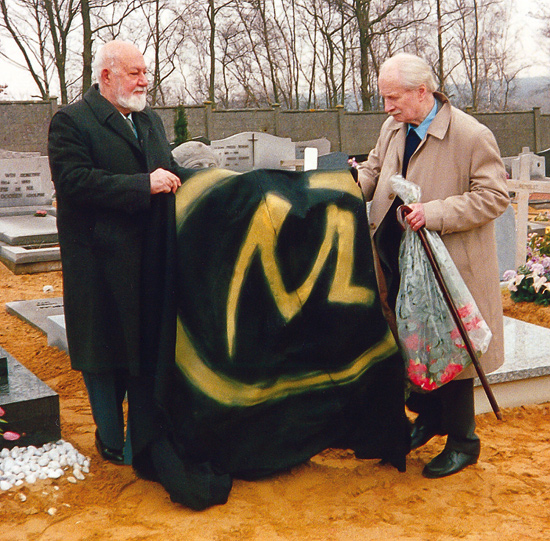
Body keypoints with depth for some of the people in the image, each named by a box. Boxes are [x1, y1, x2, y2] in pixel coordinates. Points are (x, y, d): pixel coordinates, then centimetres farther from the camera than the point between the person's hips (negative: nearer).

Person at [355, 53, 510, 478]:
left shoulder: (473, 136, -16)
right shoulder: (393, 128, 6)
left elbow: (495, 196, -17)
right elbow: (374, 171, 18)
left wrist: (436, 212, -27)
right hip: (399, 263, 7)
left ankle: (462, 443, 22)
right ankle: (428, 416, 40)